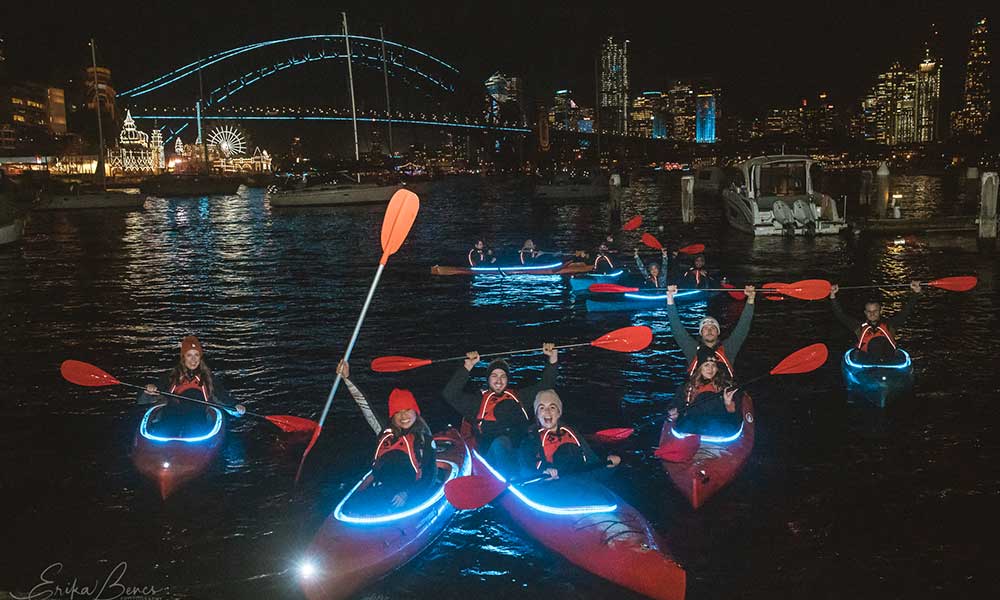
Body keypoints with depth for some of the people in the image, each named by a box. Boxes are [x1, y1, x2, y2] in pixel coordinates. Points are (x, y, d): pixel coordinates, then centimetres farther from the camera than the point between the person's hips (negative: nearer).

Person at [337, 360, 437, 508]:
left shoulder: (424, 439, 9)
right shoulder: (386, 434, 21)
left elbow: (430, 475, 2)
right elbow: (366, 407, 24)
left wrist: (407, 494, -13)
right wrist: (347, 378, 24)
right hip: (380, 492, 4)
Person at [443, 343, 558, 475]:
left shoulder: (519, 396, 35)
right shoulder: (478, 400, 29)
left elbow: (545, 385, 38)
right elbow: (450, 394, 17)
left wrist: (553, 358, 28)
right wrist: (467, 367, 12)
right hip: (490, 448, -1)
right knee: (499, 444, -38)